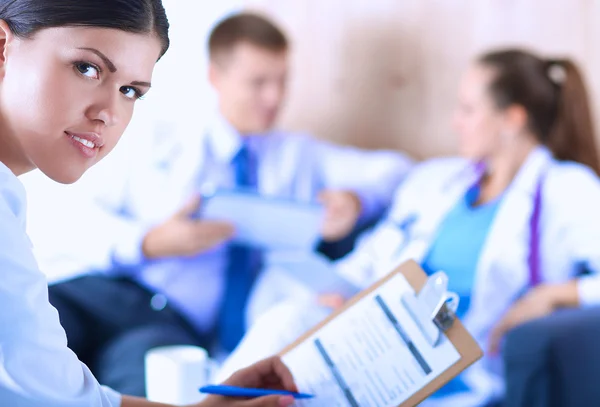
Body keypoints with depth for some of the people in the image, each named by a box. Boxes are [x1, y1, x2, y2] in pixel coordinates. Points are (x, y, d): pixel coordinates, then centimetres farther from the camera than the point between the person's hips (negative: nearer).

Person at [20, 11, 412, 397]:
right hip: (105, 288, 0)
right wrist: (146, 245, -9)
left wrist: (357, 199, 2)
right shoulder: (160, 150, 19)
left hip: (180, 322, 0)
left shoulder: (298, 156, 28)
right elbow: (60, 215, 8)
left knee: (143, 355, -40)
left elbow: (395, 169, 24)